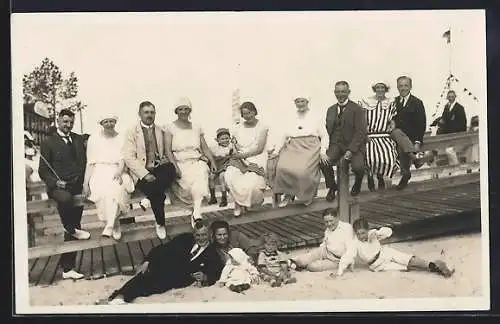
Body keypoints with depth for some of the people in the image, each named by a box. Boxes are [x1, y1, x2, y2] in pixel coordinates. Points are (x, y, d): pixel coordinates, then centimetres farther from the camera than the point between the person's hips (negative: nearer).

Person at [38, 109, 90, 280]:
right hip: (58, 187, -4)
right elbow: (43, 171, 1)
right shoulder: (48, 142, 3)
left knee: (72, 230, 4)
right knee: (65, 198, -41)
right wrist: (56, 182, -15)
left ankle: (67, 269, 11)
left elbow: (84, 163, 20)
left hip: (77, 188, 4)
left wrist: (85, 182, 4)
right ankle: (73, 229, -14)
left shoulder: (78, 139, 16)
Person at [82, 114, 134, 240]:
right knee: (102, 190, -29)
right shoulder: (93, 139, 10)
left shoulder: (122, 138, 10)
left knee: (116, 188, -33)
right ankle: (115, 225, -11)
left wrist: (119, 171, -21)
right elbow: (90, 163, 7)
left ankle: (109, 226, -26)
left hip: (117, 171, -1)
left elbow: (123, 159, 0)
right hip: (99, 172, 1)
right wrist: (86, 182, -4)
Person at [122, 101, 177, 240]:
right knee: (154, 192, -31)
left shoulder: (161, 131, 19)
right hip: (141, 172, -3)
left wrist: (165, 160, -4)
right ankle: (160, 224, -11)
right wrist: (145, 174, -17)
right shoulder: (131, 132, 5)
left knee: (171, 169, -33)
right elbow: (129, 158, -5)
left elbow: (166, 152, 23)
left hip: (159, 168, 3)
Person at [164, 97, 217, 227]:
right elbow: (168, 150, -3)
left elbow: (205, 148, 15)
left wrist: (212, 161, -2)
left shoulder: (197, 128, 18)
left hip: (196, 162, 2)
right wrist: (175, 167, -17)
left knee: (201, 174, -34)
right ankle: (197, 213, -24)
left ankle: (196, 214, -43)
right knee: (198, 179, -33)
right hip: (180, 163, -2)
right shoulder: (171, 128, 6)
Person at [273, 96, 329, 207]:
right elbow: (284, 137, 21)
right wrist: (276, 150, 7)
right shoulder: (291, 119, 22)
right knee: (282, 167, -28)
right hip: (293, 147, 3)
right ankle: (288, 194, -10)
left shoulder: (314, 117, 13)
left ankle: (306, 196, -7)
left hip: (310, 148, -3)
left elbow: (324, 135, 9)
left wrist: (323, 151, -5)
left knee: (303, 170, -31)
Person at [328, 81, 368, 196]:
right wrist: (329, 146, -9)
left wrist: (350, 150, -21)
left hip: (354, 145, -3)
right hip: (337, 144, 3)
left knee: (358, 167, -30)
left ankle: (357, 184, 9)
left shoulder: (357, 109, -3)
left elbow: (361, 132, -10)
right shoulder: (331, 109, 13)